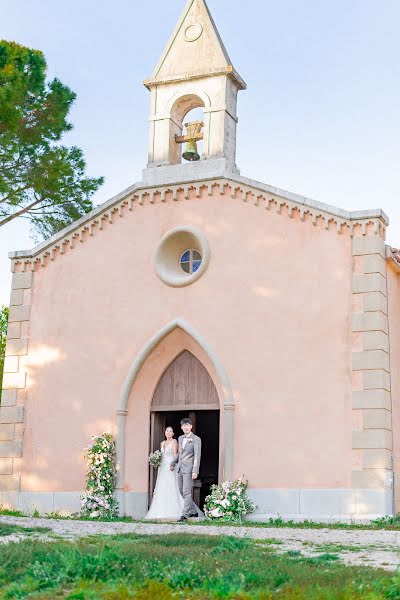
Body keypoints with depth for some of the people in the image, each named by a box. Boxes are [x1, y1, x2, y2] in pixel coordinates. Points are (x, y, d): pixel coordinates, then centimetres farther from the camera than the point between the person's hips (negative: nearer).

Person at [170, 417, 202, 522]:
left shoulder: (196, 439, -6)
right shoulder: (180, 438, 15)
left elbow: (197, 456, -11)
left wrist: (195, 471, -17)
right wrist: (173, 463, 18)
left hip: (189, 469, -8)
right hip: (180, 469, 8)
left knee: (186, 492, -11)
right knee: (182, 492, 11)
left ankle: (185, 514, -9)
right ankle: (194, 511, 22)